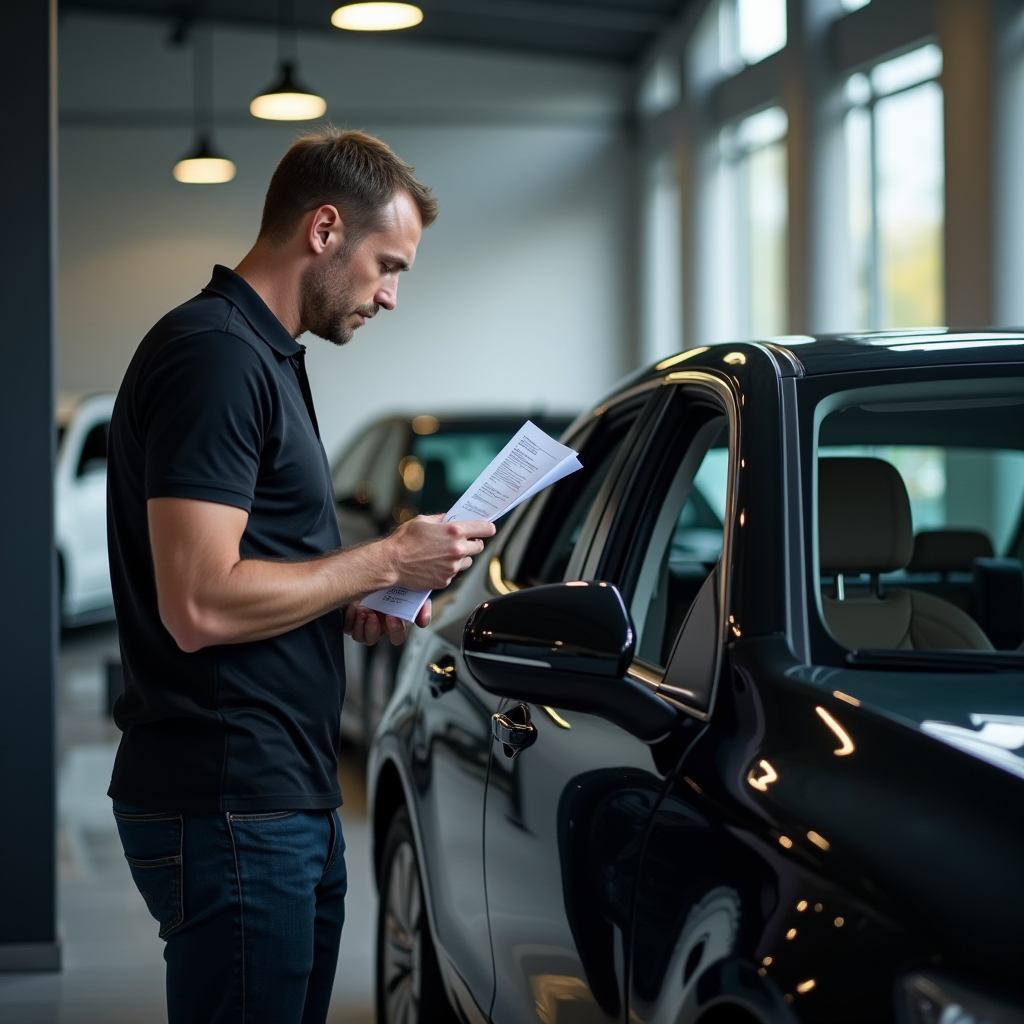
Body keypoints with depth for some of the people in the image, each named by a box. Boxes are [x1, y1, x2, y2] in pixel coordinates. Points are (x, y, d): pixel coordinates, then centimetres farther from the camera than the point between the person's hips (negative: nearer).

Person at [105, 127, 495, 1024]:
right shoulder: (214, 354, -15)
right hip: (228, 811, -10)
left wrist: (350, 608, 9)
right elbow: (199, 606, -23)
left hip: (291, 800, 10)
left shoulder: (267, 358, 18)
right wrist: (383, 562, -13)